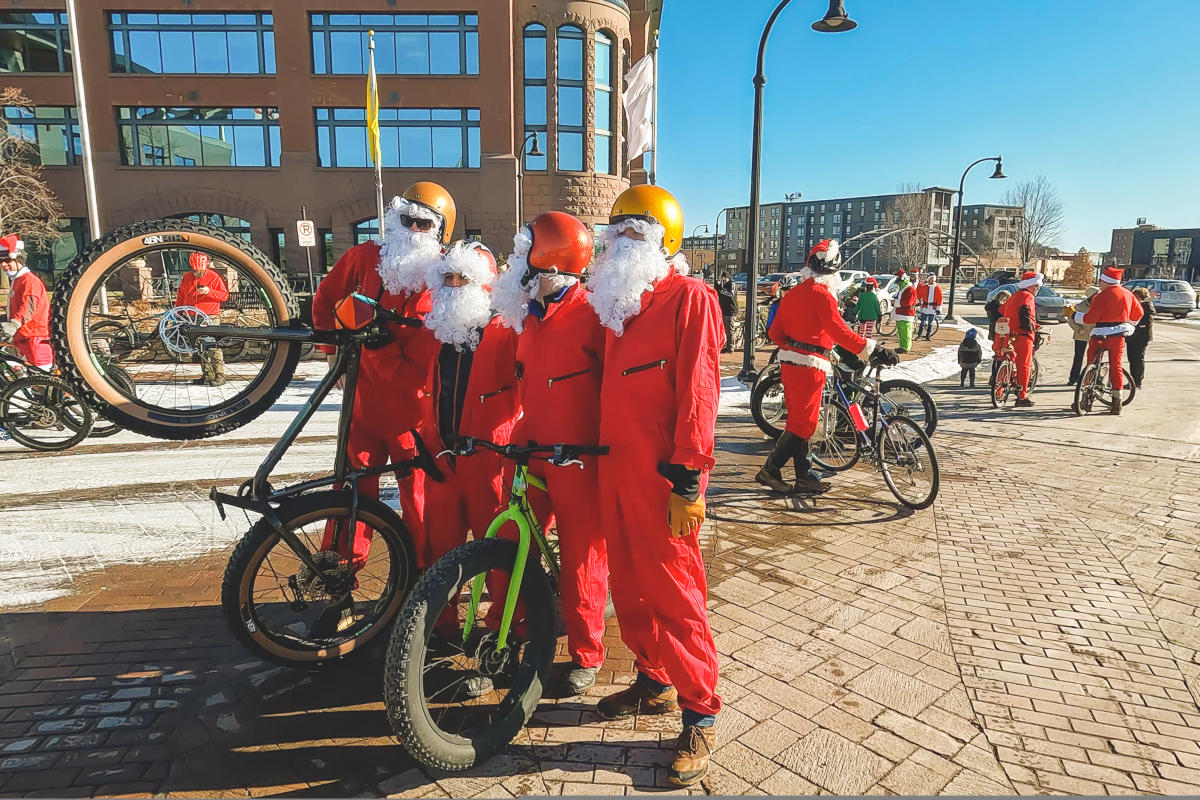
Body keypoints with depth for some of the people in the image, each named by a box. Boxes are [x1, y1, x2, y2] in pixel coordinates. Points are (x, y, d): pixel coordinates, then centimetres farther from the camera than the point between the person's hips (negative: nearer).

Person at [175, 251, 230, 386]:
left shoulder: (214, 277, -2)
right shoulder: (186, 278, 13)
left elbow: (225, 295, -4)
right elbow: (180, 297, 22)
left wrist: (209, 291, -17)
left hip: (211, 318, -5)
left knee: (213, 347, -11)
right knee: (201, 349, 7)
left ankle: (219, 376, -8)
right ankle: (207, 376, 13)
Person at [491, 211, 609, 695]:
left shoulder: (589, 315, -11)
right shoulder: (529, 316, 13)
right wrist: (518, 435, 21)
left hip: (577, 459, -7)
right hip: (530, 452, 7)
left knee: (581, 562, 5)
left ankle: (586, 655, 24)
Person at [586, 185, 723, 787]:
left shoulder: (688, 297, -7)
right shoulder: (618, 301, 18)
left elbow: (697, 392, -15)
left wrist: (688, 482, -18)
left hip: (663, 477, -8)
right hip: (614, 469, 8)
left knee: (674, 593, -1)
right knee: (628, 585, 16)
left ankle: (700, 715, 14)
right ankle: (653, 683, 34)